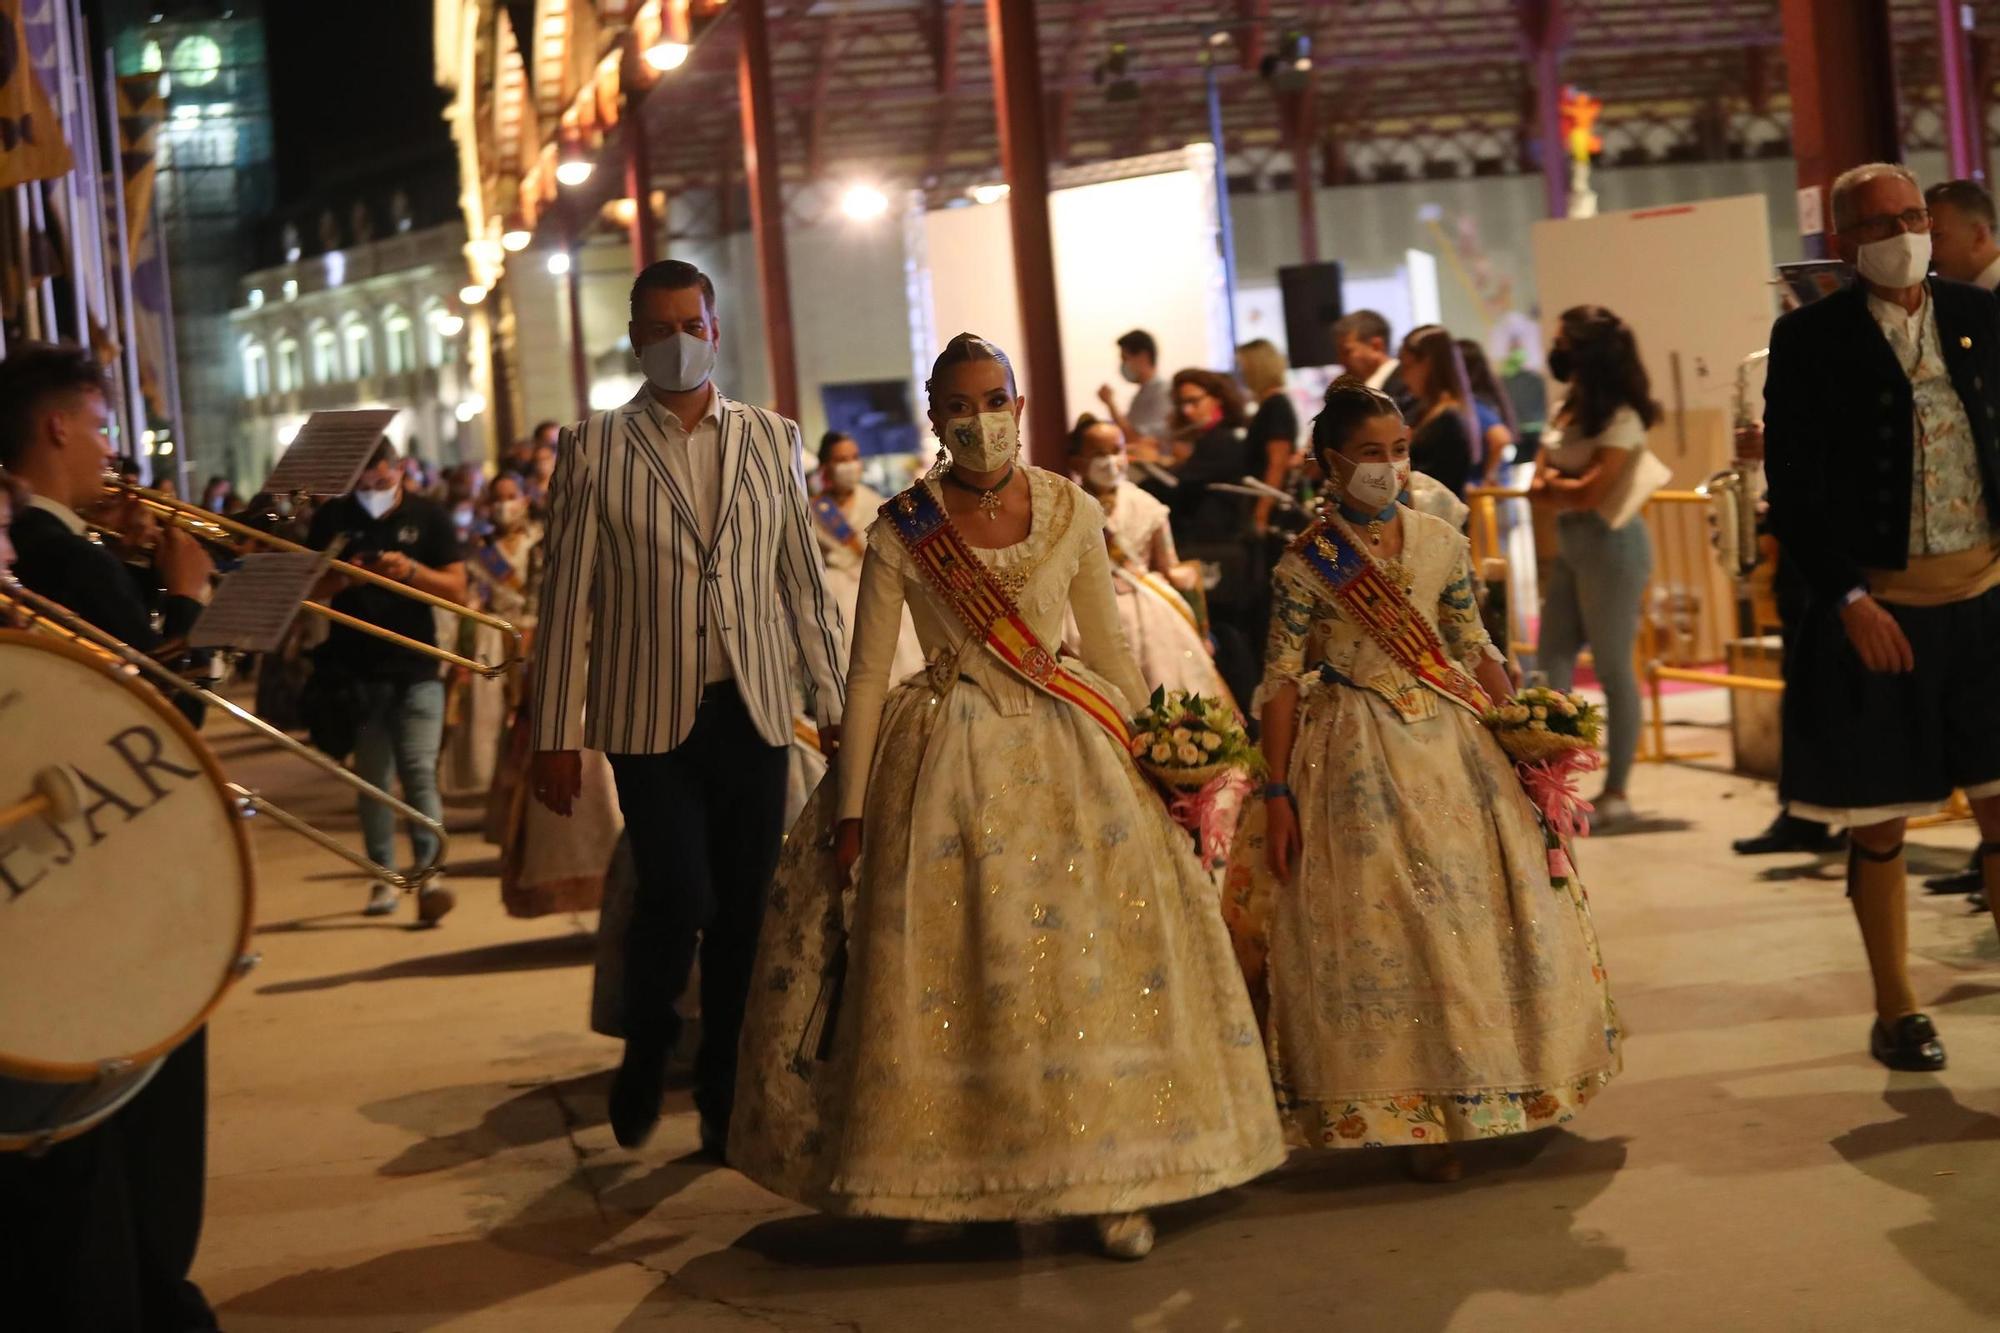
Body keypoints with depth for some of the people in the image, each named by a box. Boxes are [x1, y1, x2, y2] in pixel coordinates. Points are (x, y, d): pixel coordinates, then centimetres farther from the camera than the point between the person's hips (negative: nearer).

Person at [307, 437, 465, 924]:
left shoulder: (428, 517, 2)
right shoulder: (333, 518, 7)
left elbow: (457, 589, -2)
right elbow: (310, 588, 7)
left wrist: (411, 570, -19)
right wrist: (342, 577, -14)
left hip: (415, 669, -2)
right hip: (356, 669, 2)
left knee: (419, 771, -11)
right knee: (371, 776, 7)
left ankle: (428, 875, -17)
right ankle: (383, 877, 15)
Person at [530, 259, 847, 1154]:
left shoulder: (772, 439, 9)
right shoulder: (595, 447, 1)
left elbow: (803, 578, 13)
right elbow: (567, 594, 0)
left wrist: (833, 699, 10)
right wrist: (555, 734, -2)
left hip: (755, 713, 3)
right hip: (649, 715, -3)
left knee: (743, 911, 4)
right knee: (676, 896, -12)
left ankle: (724, 1096, 20)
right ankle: (645, 1049, 17)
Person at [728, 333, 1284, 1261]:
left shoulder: (1072, 513, 2)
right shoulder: (902, 530, -3)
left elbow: (1109, 650, 10)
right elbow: (867, 674, -1)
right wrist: (851, 809, -3)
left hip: (1068, 750, 1)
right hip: (949, 763, -1)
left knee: (1094, 956, -3)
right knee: (953, 963, 0)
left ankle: (1108, 1181, 7)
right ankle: (966, 1176, 15)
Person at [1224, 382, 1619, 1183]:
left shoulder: (1442, 544, 5)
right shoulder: (1305, 566, -6)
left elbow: (1475, 649, 12)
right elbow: (1281, 682, -5)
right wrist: (1277, 796, -8)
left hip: (1452, 742, 4)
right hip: (1359, 757, -4)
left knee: (1485, 908, 8)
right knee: (1382, 928, -2)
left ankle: (1505, 1086, 26)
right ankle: (1416, 1115, 8)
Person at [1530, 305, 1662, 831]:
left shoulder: (1620, 419, -14)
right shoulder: (1566, 409, 11)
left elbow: (1590, 492, -21)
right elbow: (1540, 487, 8)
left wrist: (1554, 485, -3)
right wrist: (1564, 489, -12)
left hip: (1611, 544, -9)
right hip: (1570, 542, 9)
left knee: (1613, 668, -2)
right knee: (1552, 656, 2)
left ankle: (1616, 792, 5)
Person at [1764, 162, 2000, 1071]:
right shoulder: (1810, 338, -3)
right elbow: (1793, 493, -5)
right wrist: (1848, 601, -13)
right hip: (1876, 608, -3)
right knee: (1878, 820, 6)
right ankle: (1895, 1013, 21)